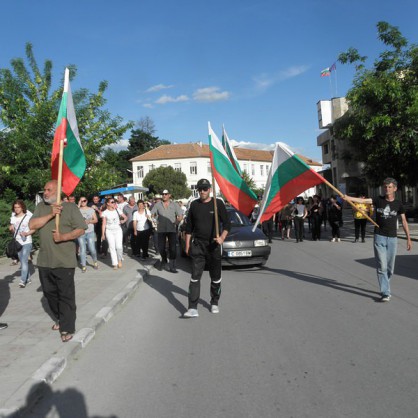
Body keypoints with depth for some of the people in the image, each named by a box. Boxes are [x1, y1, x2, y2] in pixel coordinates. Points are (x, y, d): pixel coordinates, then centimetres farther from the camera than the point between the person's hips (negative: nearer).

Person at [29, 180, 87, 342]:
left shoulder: (70, 207, -5)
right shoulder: (41, 207, 9)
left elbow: (80, 229, -8)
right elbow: (32, 225, -4)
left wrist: (63, 237, -22)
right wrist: (50, 215, -16)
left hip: (64, 262, -5)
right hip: (44, 260, 6)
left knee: (66, 296, -1)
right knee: (49, 292, 17)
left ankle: (67, 328, 9)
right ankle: (60, 318, 37)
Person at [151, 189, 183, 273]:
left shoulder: (175, 205, 3)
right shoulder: (157, 205, 7)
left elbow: (180, 216, -2)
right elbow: (151, 215, 8)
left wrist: (176, 222, -16)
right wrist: (156, 222, -6)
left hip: (172, 229, -1)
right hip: (161, 229, 1)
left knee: (172, 248, -4)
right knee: (161, 247, 7)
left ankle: (172, 266, 5)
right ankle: (164, 261, 35)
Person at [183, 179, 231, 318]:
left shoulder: (218, 203, -2)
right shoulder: (194, 205, 6)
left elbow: (227, 223, -2)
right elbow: (189, 226, 11)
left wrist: (222, 237, -19)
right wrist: (187, 245, 9)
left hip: (214, 245, -1)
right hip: (197, 245, 1)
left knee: (216, 277, 10)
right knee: (195, 276, -7)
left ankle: (214, 303, 28)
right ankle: (192, 308, -9)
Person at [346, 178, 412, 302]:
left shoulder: (398, 204, 3)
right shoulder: (378, 200, -1)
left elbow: (404, 221, 7)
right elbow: (363, 200, -15)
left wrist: (408, 238, 5)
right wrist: (347, 198, -30)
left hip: (392, 238, 2)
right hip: (379, 237, -2)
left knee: (390, 268, 9)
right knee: (382, 266, -5)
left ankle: (385, 287, 29)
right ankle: (385, 293, -2)